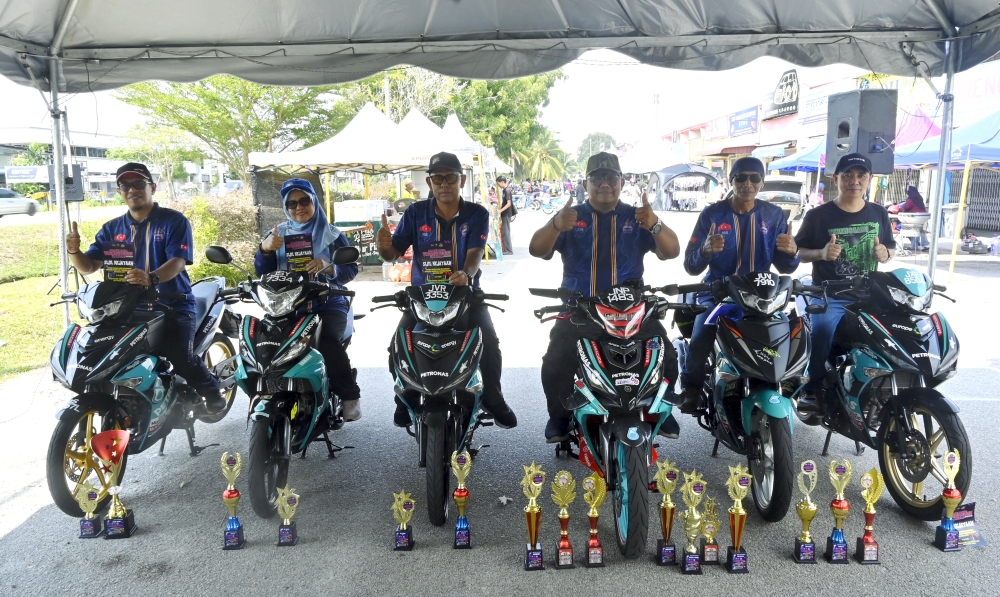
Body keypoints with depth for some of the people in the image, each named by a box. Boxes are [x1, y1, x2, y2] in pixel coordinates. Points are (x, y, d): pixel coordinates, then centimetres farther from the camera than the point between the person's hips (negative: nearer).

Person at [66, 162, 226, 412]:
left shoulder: (174, 221, -2)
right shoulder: (112, 228, 13)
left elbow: (178, 262, -15)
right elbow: (89, 266, 7)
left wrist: (151, 278, -36)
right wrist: (74, 251, -16)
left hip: (173, 306, -4)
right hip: (128, 309, 5)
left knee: (180, 357, -25)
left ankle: (211, 388, 7)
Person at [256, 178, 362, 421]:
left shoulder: (332, 234, 7)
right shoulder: (278, 234, 14)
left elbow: (351, 269, -2)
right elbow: (262, 272, 4)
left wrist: (329, 266, -22)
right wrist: (264, 249, -16)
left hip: (328, 304, -2)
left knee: (329, 342, -32)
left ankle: (350, 395, -15)